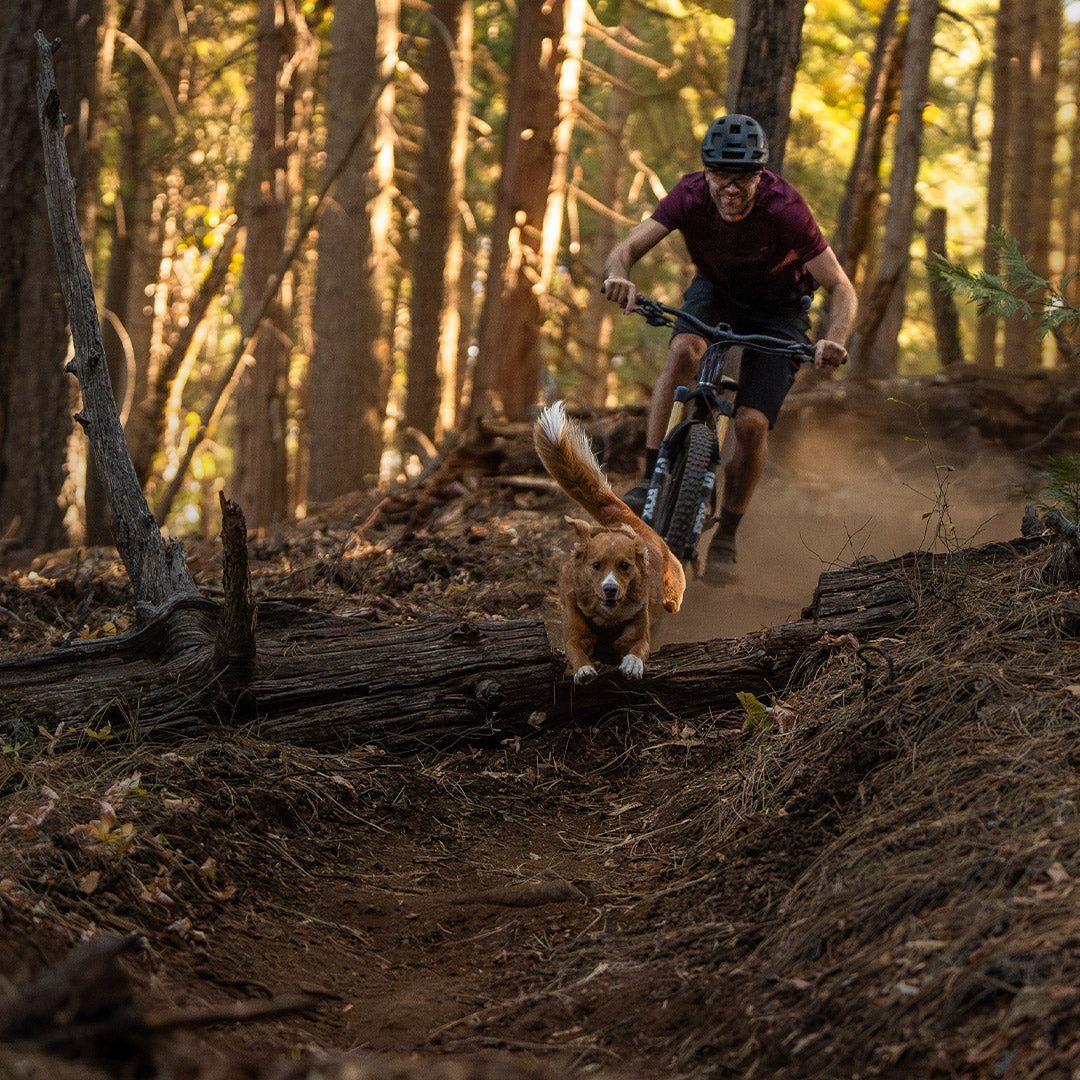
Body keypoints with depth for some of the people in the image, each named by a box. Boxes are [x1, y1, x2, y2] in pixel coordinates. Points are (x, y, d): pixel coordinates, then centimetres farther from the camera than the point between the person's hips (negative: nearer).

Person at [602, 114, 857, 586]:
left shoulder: (785, 210, -34)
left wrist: (835, 341, -49)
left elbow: (841, 288, -30)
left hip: (778, 307, -2)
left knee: (752, 424, -15)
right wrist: (618, 275, -54)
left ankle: (725, 538, 5)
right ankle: (651, 479, -24)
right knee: (683, 351, -31)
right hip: (715, 288, 2)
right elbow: (625, 249, -30)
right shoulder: (691, 196, -28)